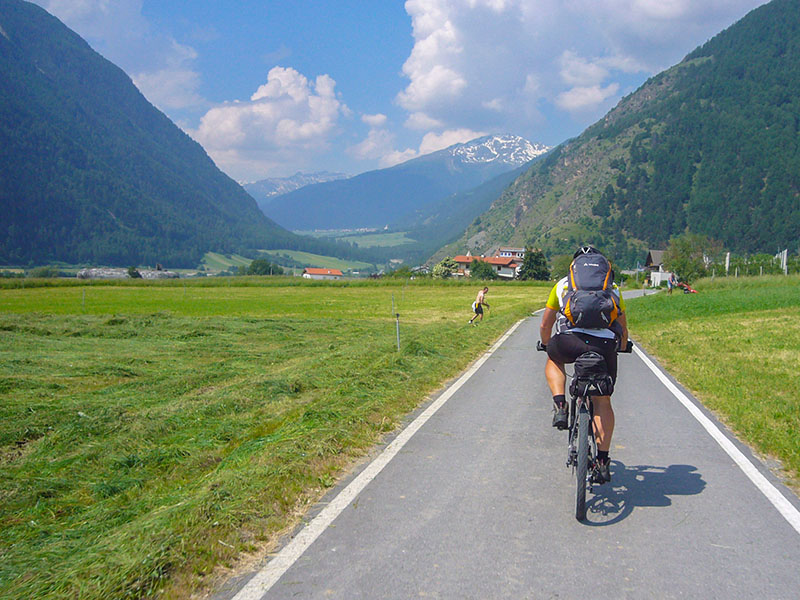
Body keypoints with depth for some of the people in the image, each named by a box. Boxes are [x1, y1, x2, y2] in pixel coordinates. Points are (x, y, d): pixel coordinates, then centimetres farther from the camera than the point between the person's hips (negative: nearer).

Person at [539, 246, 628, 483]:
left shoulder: (562, 285, 26)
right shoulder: (612, 289, 30)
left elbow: (545, 326, 31)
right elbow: (623, 330, 37)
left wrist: (548, 345, 51)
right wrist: (621, 348, 57)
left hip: (570, 341, -1)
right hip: (605, 346, 1)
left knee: (553, 360, 34)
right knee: (602, 402, 19)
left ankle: (560, 407, 13)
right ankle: (603, 461, 17)